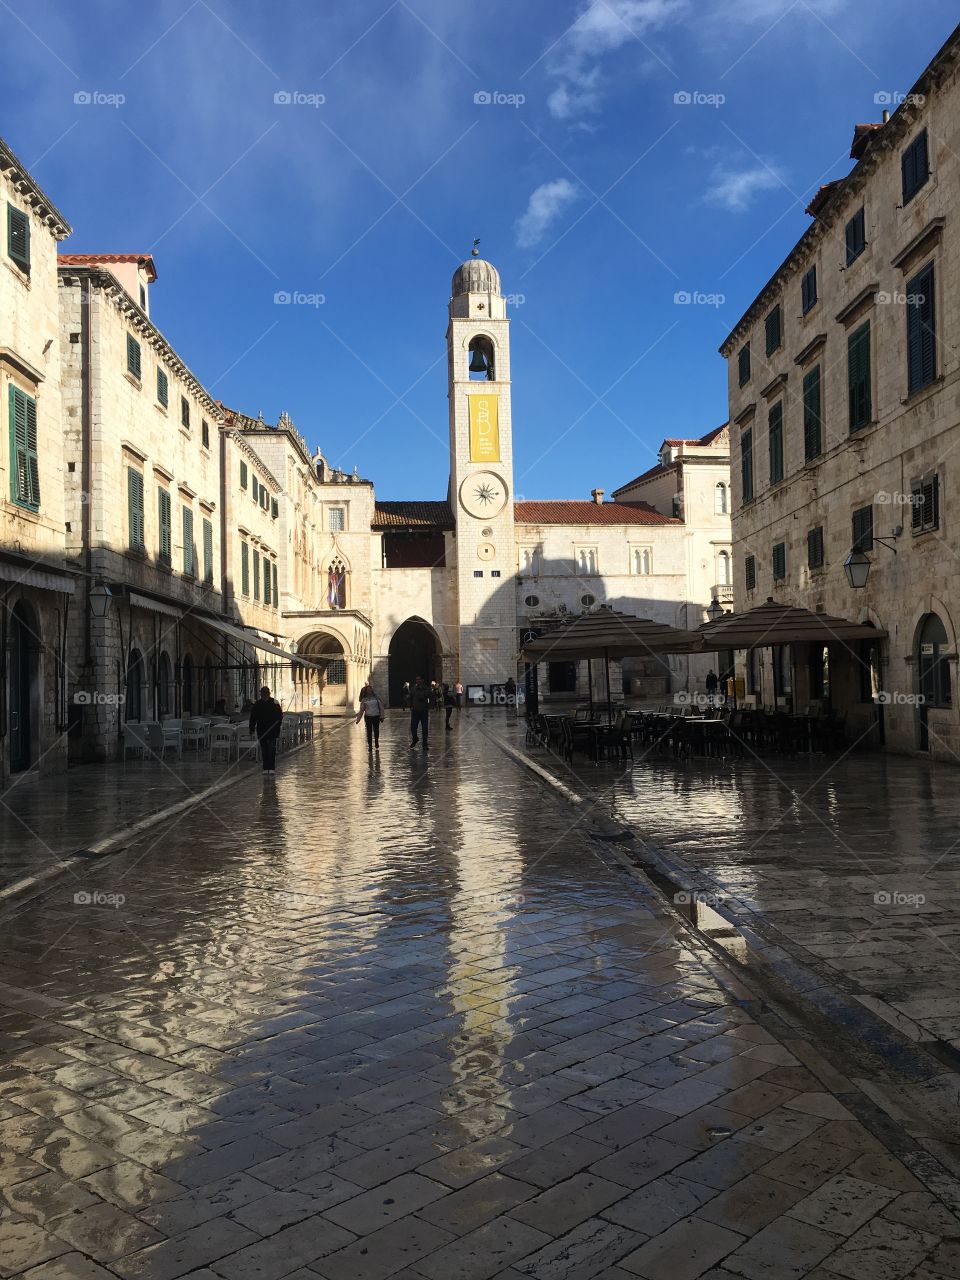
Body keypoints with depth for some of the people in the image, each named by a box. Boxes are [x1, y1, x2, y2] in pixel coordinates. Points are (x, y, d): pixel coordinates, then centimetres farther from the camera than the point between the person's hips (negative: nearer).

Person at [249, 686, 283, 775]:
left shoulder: (275, 703, 0)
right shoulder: (257, 704, 4)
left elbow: (280, 716, 3)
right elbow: (253, 718, 5)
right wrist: (252, 730, -1)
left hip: (272, 730, -2)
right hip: (261, 730, 2)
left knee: (272, 749, -9)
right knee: (264, 750, 6)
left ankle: (271, 768, -8)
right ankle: (266, 768, 12)